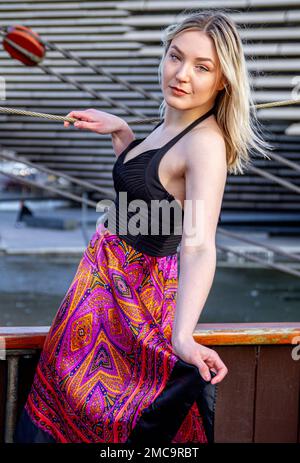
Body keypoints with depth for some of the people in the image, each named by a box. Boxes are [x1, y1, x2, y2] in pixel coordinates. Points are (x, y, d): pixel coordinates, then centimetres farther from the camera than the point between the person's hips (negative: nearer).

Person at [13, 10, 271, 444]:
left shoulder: (206, 143, -27)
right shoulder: (175, 123, 0)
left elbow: (199, 246, -40)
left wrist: (183, 334, -54)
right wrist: (119, 130, 8)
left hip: (135, 291, -9)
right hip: (107, 278, 9)